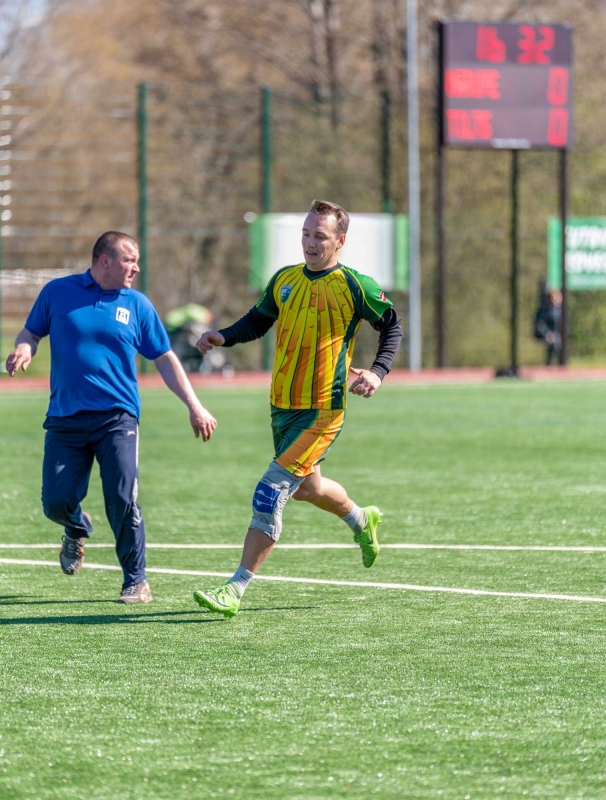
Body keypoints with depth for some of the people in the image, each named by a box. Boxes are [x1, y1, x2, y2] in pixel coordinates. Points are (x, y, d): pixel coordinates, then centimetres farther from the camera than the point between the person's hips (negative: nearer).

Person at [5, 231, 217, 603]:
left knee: (122, 501, -14)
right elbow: (31, 332, 15)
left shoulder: (137, 304, 7)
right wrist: (24, 349, -9)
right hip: (65, 417, 1)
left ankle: (136, 580, 3)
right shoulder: (58, 292, 5)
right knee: (56, 502, -3)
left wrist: (194, 406, 5)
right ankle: (78, 529, 35)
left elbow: (165, 360, 10)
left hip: (117, 418, -1)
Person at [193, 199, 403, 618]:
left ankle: (236, 590, -14)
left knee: (271, 492, -16)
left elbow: (392, 325, 3)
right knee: (308, 487, 25)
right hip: (282, 407, 7)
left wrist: (378, 371, -12)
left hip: (322, 412, -7)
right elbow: (258, 320, 19)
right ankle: (361, 520, 57)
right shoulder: (285, 281, 6)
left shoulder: (355, 286, -9)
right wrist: (224, 337, 0)